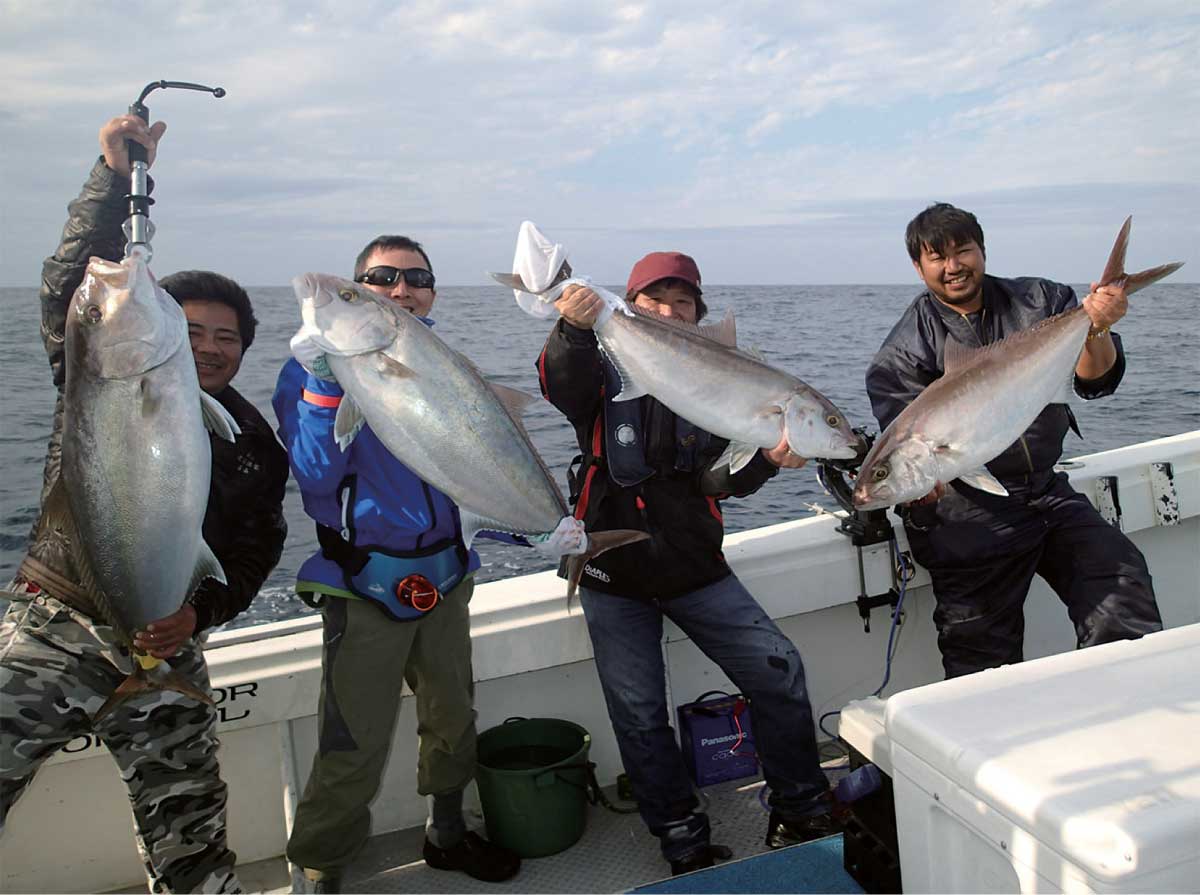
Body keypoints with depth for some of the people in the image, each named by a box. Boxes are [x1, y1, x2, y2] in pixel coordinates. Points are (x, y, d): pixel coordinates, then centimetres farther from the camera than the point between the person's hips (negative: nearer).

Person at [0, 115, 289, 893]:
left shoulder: (256, 447, 8)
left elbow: (254, 555, 6)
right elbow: (73, 282, -10)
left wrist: (199, 611, -12)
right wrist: (116, 176, -18)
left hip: (166, 653, 2)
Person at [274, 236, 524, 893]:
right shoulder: (319, 365, -7)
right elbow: (316, 477, -19)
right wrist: (323, 381, -28)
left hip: (444, 573, 6)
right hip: (366, 581, -6)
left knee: (453, 718, 19)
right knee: (353, 751, -7)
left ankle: (447, 833, 41)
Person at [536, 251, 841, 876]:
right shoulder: (604, 370, -1)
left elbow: (718, 479, -6)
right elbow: (559, 384, -26)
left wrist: (765, 460, -26)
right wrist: (574, 328, -46)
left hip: (695, 567, 2)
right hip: (614, 574, -1)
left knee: (779, 671, -3)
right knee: (639, 714, 3)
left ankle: (800, 812, 17)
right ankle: (683, 841, 22)